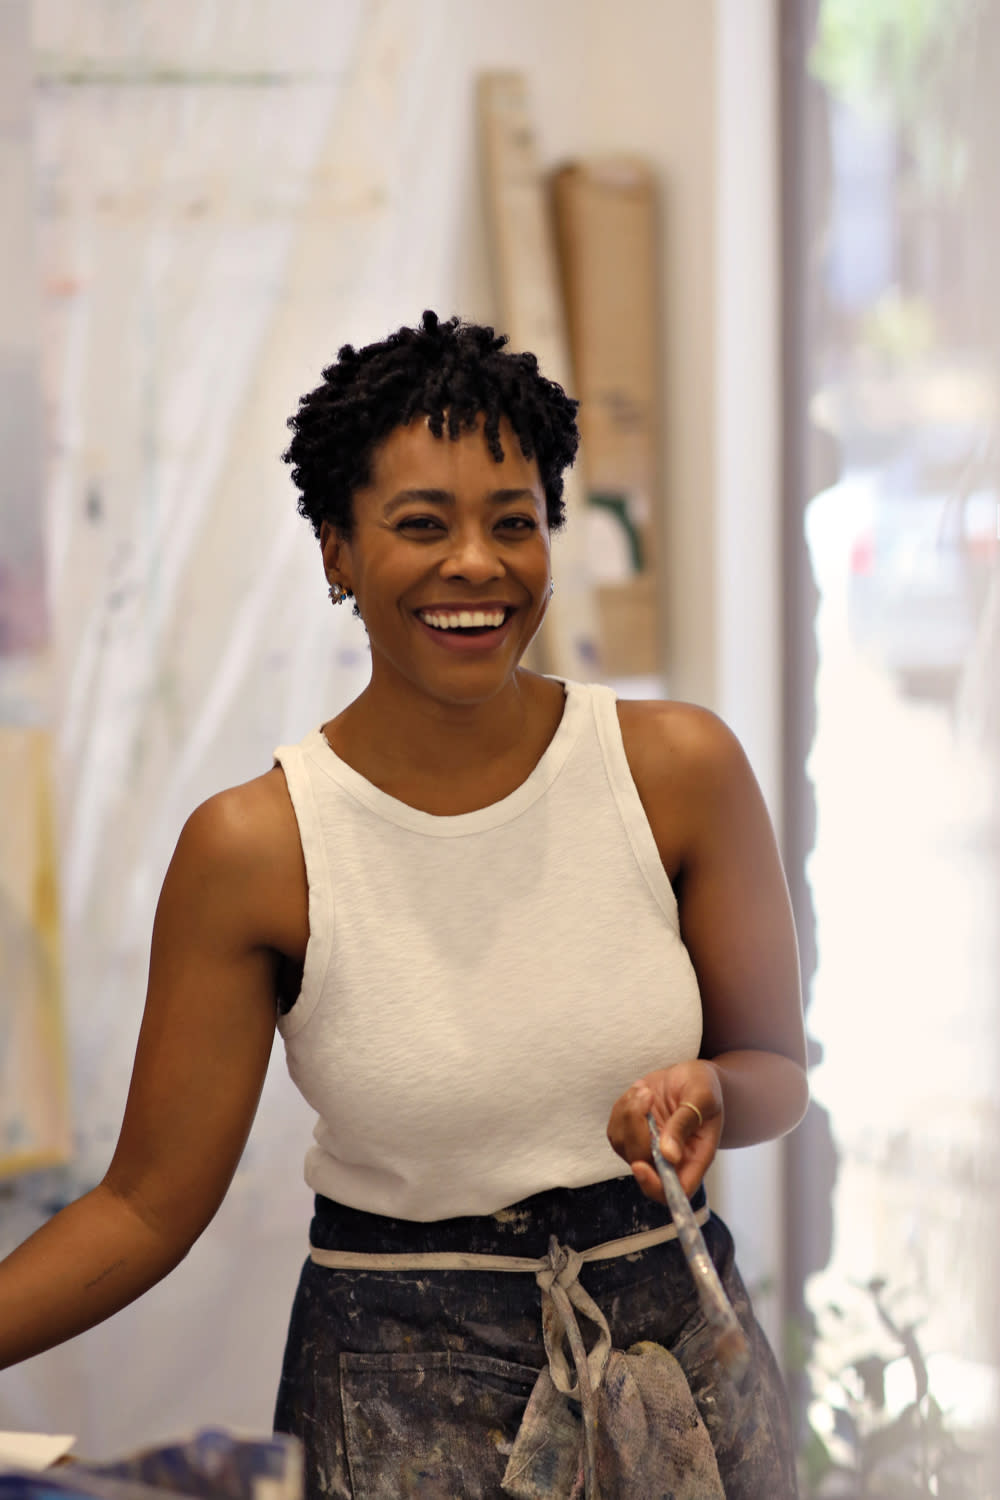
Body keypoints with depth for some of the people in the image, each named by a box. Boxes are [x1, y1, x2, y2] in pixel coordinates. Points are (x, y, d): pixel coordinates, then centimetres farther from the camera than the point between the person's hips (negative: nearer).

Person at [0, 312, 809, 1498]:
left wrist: (705, 1096, -19)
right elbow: (150, 1205, -8)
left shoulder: (679, 768, -7)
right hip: (399, 1392, -2)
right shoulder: (255, 849, -12)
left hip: (680, 1346, 2)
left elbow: (776, 1067, 3)